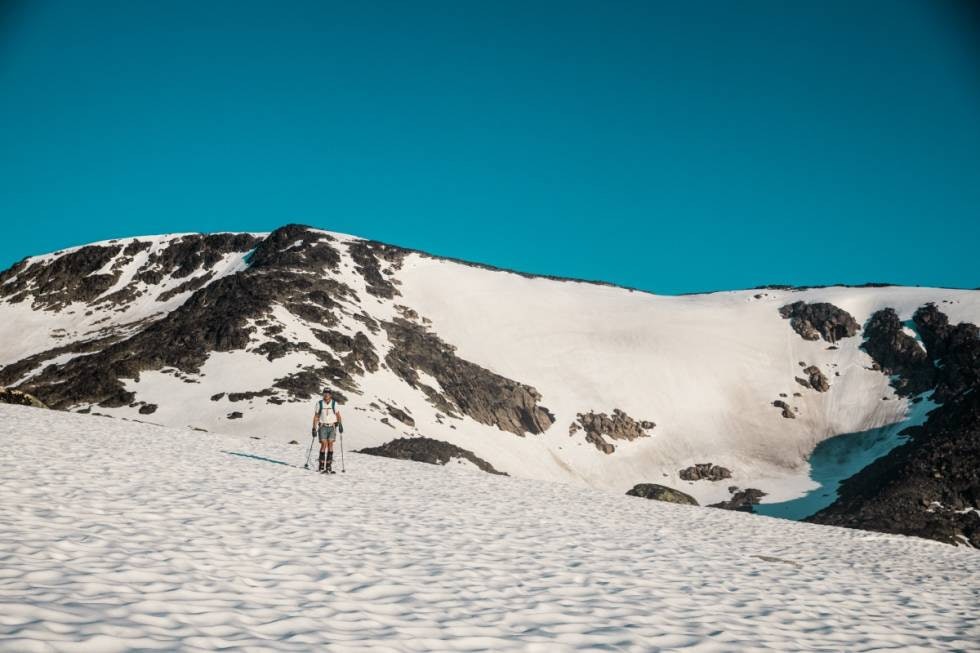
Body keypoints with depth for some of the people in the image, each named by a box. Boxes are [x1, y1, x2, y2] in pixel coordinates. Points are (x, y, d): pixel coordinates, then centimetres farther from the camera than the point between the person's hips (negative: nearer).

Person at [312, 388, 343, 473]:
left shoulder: (334, 403, 1)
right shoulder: (319, 403, 0)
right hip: (323, 427, -1)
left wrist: (340, 425, -8)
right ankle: (321, 465, -3)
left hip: (332, 427, 1)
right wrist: (314, 428, -1)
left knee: (330, 444, -5)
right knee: (323, 445, -10)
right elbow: (316, 416, 3)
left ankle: (329, 465, -1)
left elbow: (338, 415, 6)